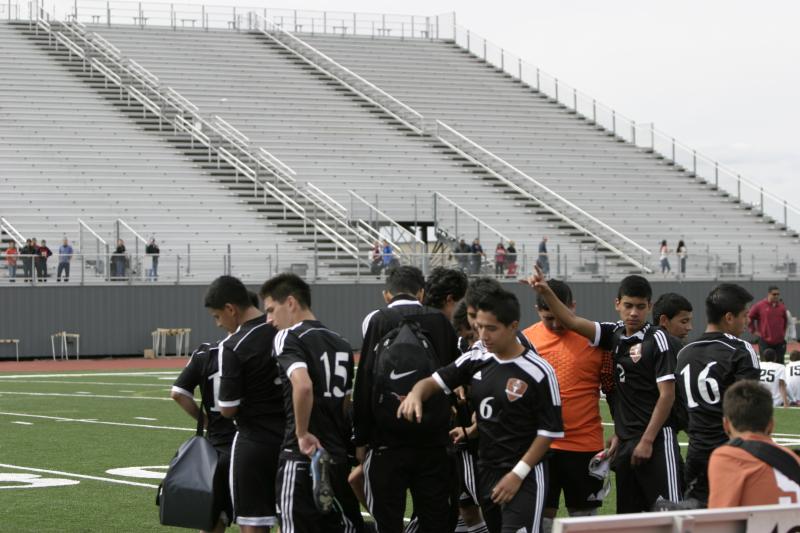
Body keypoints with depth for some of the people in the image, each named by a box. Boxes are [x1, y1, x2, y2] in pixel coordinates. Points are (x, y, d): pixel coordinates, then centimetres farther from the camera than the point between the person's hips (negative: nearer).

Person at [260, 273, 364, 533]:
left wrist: (302, 434, -16)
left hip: (301, 456, -7)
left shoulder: (288, 338, -7)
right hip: (339, 456, 7)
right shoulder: (340, 344, 16)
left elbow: (303, 386, -25)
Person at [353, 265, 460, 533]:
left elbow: (364, 384, -5)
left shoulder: (376, 321, -2)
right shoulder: (441, 322, 6)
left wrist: (360, 440, -1)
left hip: (387, 440, -2)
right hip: (434, 440, 2)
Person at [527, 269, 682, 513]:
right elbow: (572, 321, 6)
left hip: (656, 440, -7)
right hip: (625, 441, 7)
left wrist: (647, 440, -13)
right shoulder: (615, 334, 10)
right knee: (627, 513, 9)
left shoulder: (656, 339, -8)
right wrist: (546, 291, -9)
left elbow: (667, 395, -11)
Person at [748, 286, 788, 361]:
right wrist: (754, 331, 1)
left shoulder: (782, 307, 6)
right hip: (765, 342, -3)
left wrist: (784, 332, 13)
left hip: (779, 342, 3)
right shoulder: (760, 306, -4)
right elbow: (749, 318, 3)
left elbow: (785, 321, 21)